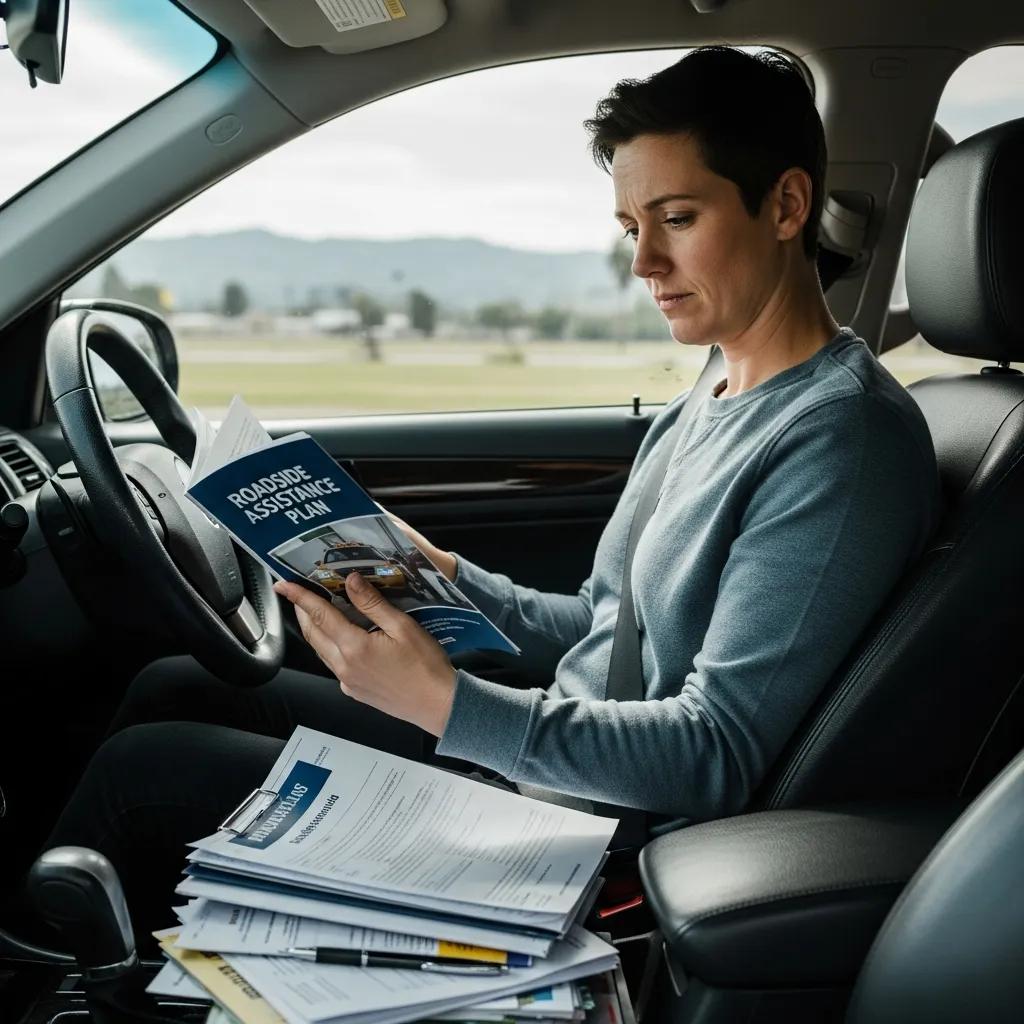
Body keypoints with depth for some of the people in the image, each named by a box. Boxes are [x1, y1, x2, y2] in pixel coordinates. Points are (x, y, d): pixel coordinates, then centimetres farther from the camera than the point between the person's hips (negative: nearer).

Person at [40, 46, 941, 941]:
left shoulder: (845, 439, -20)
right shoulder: (698, 418, 10)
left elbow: (715, 757, -24)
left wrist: (447, 703, -30)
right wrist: (449, 581, 2)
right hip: (547, 755, 9)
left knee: (141, 767, -4)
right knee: (172, 690, 12)